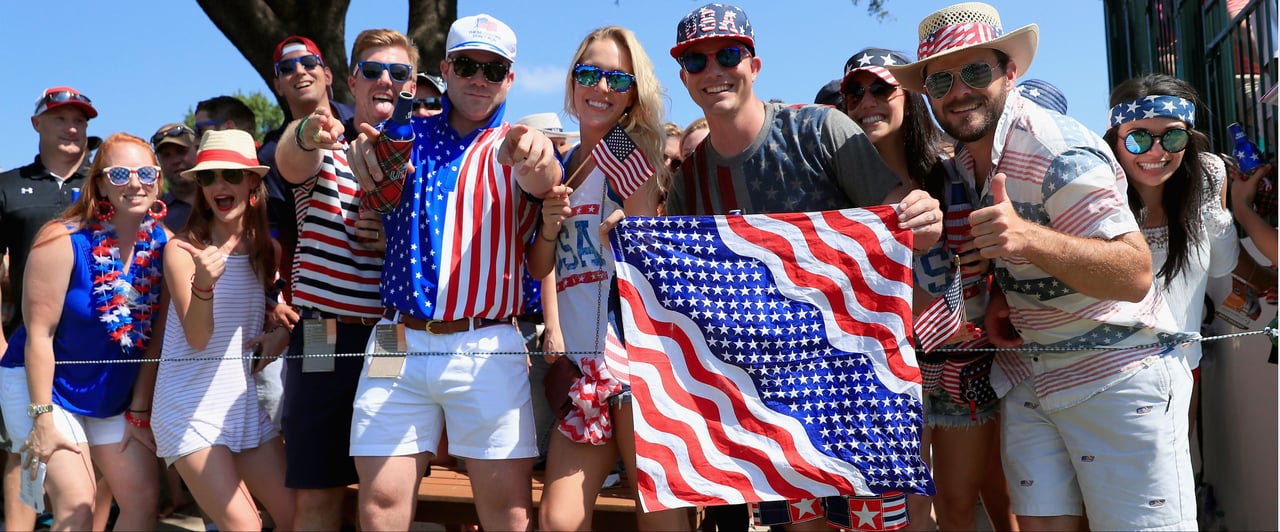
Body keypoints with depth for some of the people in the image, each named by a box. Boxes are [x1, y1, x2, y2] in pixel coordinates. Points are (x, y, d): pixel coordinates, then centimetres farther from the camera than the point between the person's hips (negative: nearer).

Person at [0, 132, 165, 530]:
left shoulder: (164, 243, -9)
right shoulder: (63, 241, -20)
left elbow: (156, 335, -4)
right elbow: (39, 334, -17)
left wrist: (140, 411, -3)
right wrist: (42, 417, -17)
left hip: (117, 395, 5)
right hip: (43, 384, -5)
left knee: (144, 498, 4)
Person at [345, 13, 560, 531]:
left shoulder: (514, 146, 7)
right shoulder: (410, 136, 13)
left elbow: (542, 182, -18)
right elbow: (376, 193, -8)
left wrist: (534, 156, -43)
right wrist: (368, 156, -32)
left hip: (487, 348, -2)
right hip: (399, 345, 2)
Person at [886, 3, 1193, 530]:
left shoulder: (1060, 152, -20)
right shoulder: (964, 156, 5)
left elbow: (1135, 276, -27)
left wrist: (1028, 239, -42)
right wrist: (998, 294, 0)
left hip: (1116, 375, -7)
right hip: (1027, 379, 7)